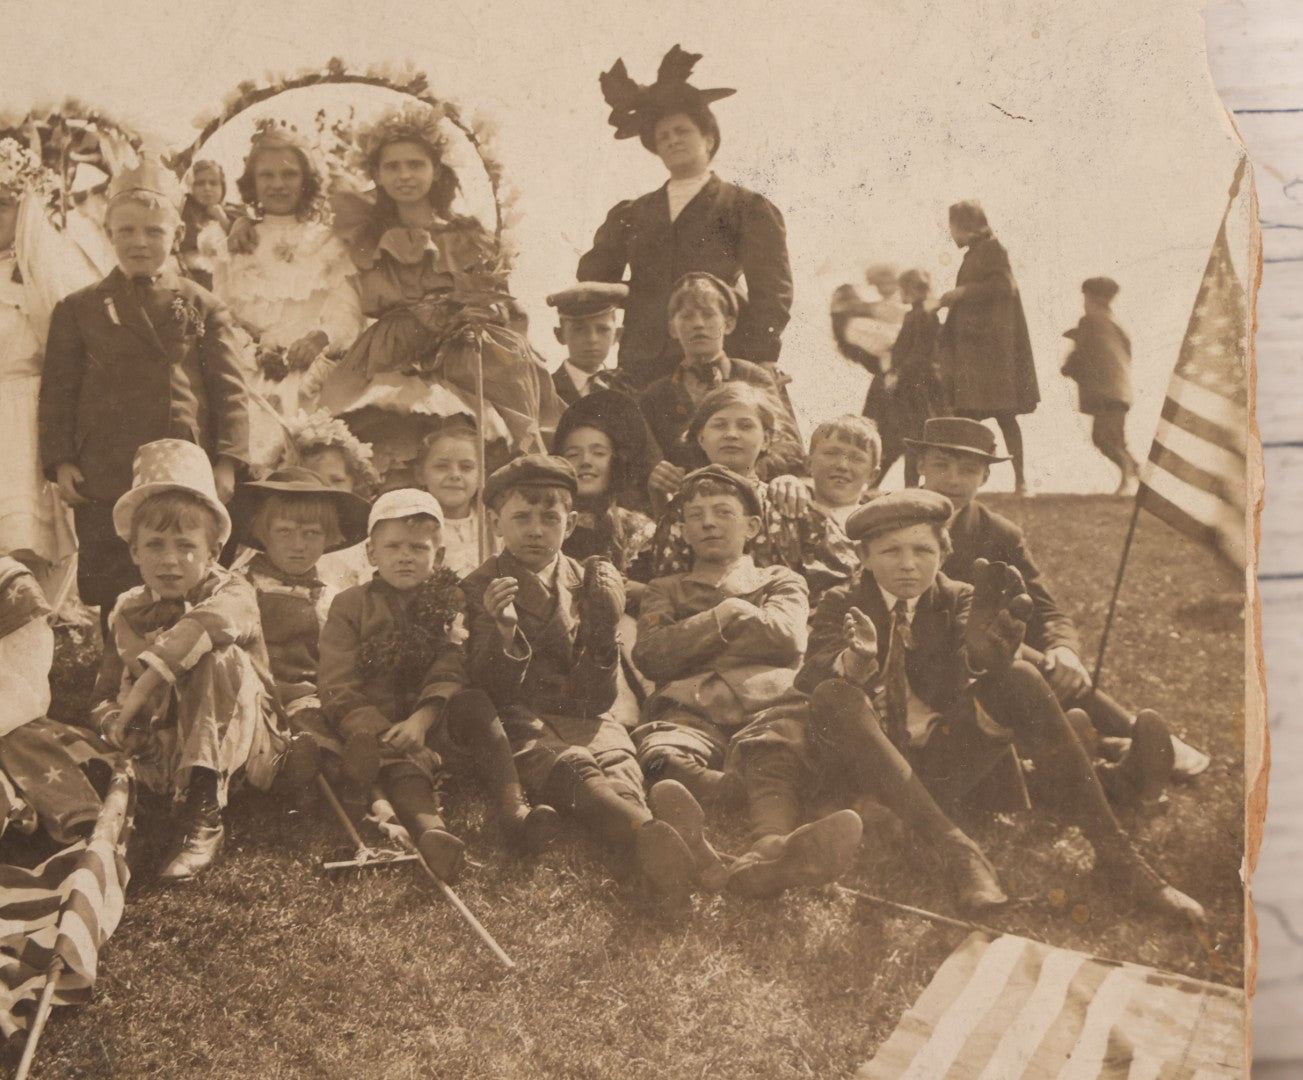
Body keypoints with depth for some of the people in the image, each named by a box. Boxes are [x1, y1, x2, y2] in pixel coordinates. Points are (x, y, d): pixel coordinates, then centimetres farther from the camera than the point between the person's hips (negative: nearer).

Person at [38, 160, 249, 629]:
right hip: (104, 484, 1)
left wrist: (227, 462, -6)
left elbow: (230, 389, 5)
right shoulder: (78, 309, 12)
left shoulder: (205, 308, 10)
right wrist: (60, 461, -2)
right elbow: (57, 392, 10)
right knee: (115, 604, 3)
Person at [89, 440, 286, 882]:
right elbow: (105, 694, 3)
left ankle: (204, 818, -32)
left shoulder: (232, 593, -10)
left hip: (237, 746, -3)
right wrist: (114, 721, -22)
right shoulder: (128, 611, 5)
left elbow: (206, 623, -36)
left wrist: (139, 693, -41)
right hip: (160, 754, 3)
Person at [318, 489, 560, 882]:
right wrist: (384, 733, -18)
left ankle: (514, 811, -40)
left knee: (474, 705, -28)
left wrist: (421, 720, -22)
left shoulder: (447, 603, 12)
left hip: (433, 722, 2)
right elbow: (337, 689, -2)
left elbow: (450, 673, -3)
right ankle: (429, 829, -65)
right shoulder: (350, 606, 7)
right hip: (377, 727, -2)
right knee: (400, 758, -35)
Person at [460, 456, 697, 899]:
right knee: (572, 770, -38)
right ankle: (647, 833, -67)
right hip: (521, 721, -3)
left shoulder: (586, 584, 15)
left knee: (618, 767, -35)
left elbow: (598, 700, 9)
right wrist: (505, 633, -21)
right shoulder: (478, 589, 8)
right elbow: (489, 692, -2)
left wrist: (602, 637, -10)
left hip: (586, 720, 3)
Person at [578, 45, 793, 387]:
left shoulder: (748, 210, 11)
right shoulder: (629, 216, 22)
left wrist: (760, 362, -7)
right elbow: (592, 283, 19)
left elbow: (772, 292, 3)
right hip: (640, 371, 3)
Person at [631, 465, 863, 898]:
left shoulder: (781, 582, 33)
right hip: (688, 709, 2)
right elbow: (650, 656, 13)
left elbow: (787, 639, 8)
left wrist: (691, 637, 13)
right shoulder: (666, 590, 34)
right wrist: (723, 616, 7)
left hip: (769, 705, -2)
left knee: (772, 750, -40)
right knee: (664, 755, -36)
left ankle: (772, 848, -68)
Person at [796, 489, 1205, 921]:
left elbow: (957, 683, -15)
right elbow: (810, 679, -16)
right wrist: (855, 659, -39)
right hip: (874, 767, -2)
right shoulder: (842, 605, 5)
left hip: (942, 767, 2)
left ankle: (1113, 851, -20)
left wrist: (985, 639, -39)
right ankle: (954, 847, -37)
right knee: (833, 696, -31)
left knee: (1017, 678, -20)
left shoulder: (956, 600, 8)